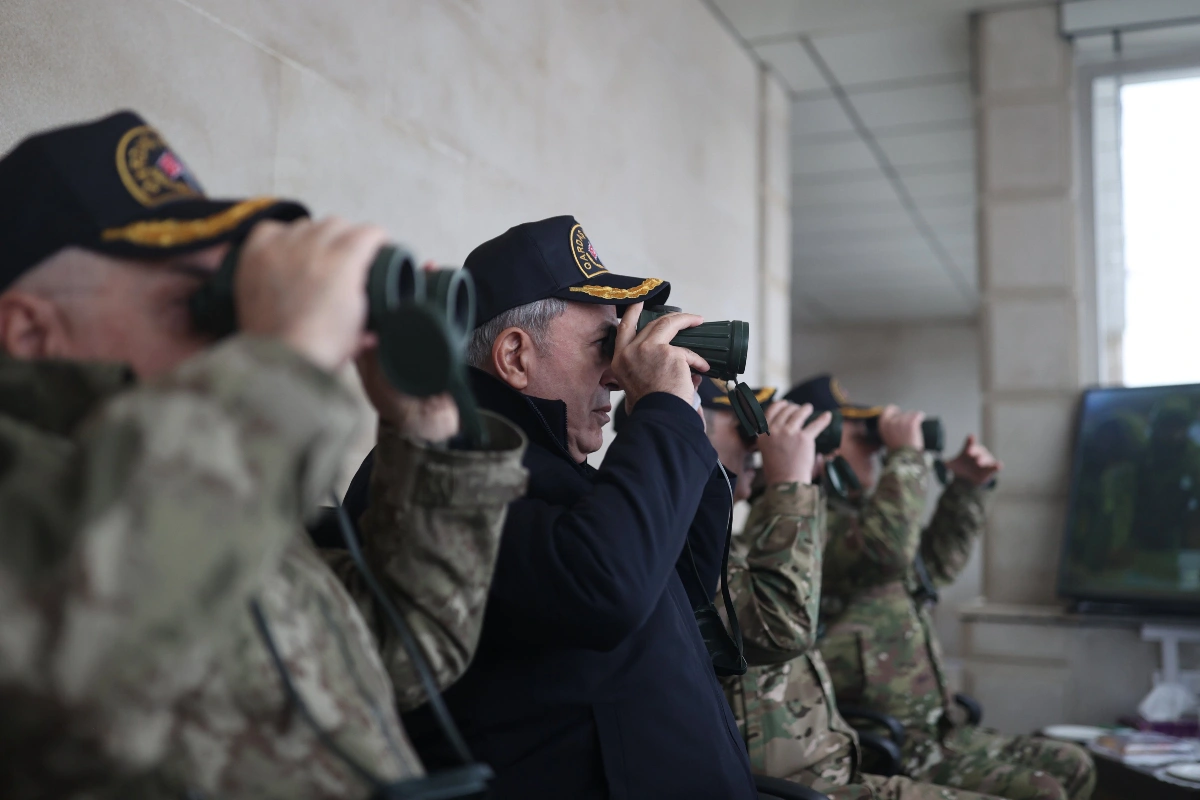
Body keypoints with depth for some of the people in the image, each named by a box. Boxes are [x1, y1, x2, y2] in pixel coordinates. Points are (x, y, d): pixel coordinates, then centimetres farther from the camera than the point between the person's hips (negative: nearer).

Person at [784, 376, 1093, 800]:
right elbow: (887, 546, -35)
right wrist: (906, 453, -20)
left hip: (930, 729, 10)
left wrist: (967, 488, 20)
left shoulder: (850, 514, 16)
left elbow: (934, 563, 31)